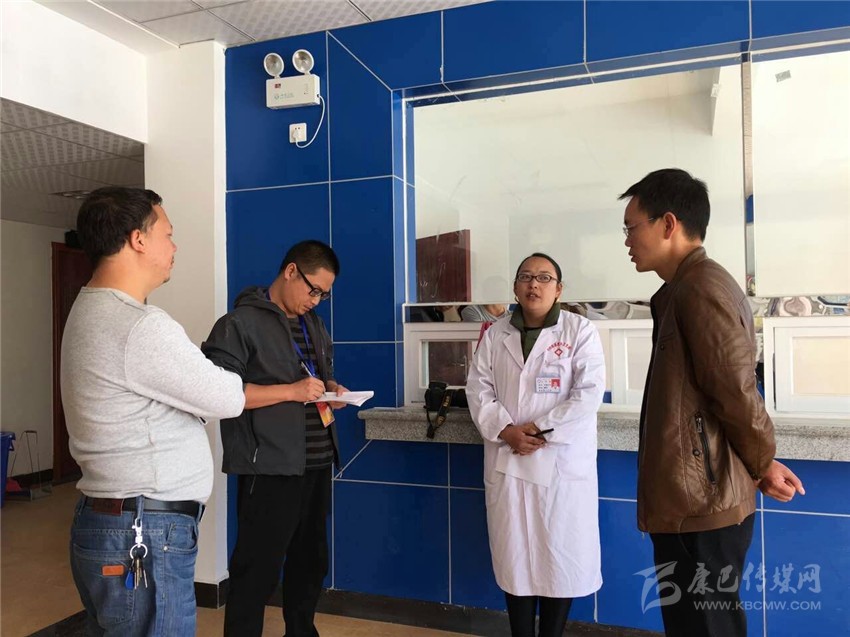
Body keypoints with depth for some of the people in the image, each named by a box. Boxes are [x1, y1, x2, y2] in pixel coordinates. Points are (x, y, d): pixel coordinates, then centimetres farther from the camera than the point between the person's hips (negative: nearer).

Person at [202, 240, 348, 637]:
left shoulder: (313, 324, 14)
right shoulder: (241, 322, -10)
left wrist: (332, 390, 2)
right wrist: (291, 391, -22)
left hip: (316, 463, 8)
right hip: (270, 468, -8)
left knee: (311, 562, 20)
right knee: (257, 571, 2)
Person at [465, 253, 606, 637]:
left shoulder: (580, 331, -2)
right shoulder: (494, 334, 9)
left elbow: (589, 393, -10)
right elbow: (478, 389, 4)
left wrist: (543, 430, -16)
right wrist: (505, 430, -12)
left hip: (562, 462, -3)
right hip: (507, 461, 3)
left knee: (561, 554, 6)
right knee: (513, 555, 11)